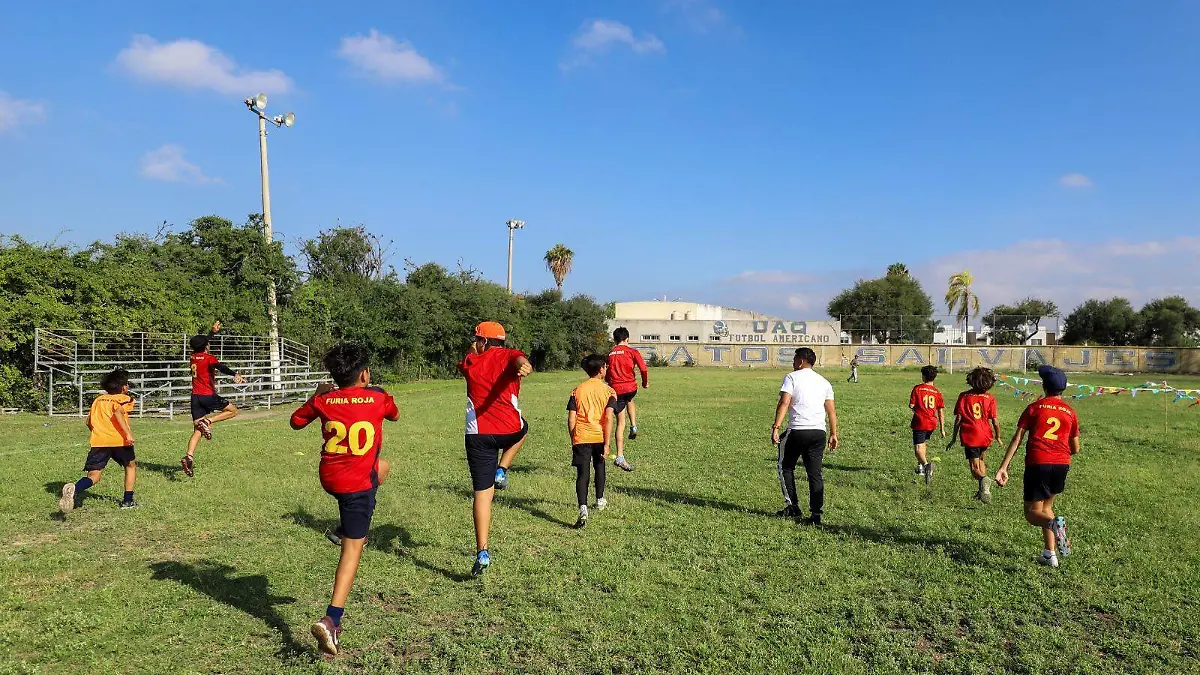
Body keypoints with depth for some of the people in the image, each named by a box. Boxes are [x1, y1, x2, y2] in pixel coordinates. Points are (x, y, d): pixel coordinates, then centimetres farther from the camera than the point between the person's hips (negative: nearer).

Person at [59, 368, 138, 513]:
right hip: (119, 441, -3)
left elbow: (89, 422, 24)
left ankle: (74, 489, -35)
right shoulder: (124, 398, 6)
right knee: (131, 465, 22)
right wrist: (128, 433, -23)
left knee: (93, 476, -2)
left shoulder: (98, 399, 24)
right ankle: (128, 500, 21)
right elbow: (118, 411, -16)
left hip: (98, 441, 4)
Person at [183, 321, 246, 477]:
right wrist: (235, 375, -42)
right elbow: (220, 367, -27)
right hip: (209, 396, -6)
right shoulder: (209, 358, -5)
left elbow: (202, 342, 33)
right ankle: (208, 421, -9)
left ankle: (189, 456, -16)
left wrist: (213, 331, 44)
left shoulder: (194, 357, 14)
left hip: (195, 397, 6)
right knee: (233, 411, 11)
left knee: (197, 432, 4)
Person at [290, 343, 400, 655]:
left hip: (328, 478, 5)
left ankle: (345, 529, 28)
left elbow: (295, 422, 17)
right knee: (353, 549, 2)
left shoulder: (323, 400, -1)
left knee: (383, 466, 32)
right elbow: (395, 415, 18)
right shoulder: (378, 397, -5)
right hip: (359, 482, -4)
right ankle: (331, 620, -10)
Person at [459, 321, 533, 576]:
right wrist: (524, 366, -46)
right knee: (523, 428, 37)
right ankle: (501, 470, 19)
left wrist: (472, 350, 50)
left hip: (478, 435, 1)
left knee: (482, 493, 4)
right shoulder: (509, 356, 2)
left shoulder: (471, 363, 8)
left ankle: (482, 553, -4)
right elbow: (520, 359, -23)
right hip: (510, 431, -1)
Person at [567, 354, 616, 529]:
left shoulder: (577, 390, 4)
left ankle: (583, 509, -23)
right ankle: (600, 500, 41)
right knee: (599, 467, 24)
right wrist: (607, 444, -11)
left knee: (582, 473, -5)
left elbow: (571, 419, 0)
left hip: (581, 437, 0)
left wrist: (573, 440, 12)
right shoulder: (608, 391, -2)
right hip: (600, 437, 1)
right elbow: (608, 419, -12)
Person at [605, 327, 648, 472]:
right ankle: (634, 427, 19)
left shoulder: (609, 354, 10)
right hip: (630, 388, -2)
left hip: (615, 390, 2)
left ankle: (620, 457, 0)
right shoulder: (632, 351, 0)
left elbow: (606, 377, 13)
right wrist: (645, 383, 8)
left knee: (620, 423, 6)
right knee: (629, 401, 36)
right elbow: (643, 369, -9)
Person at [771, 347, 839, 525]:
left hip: (797, 431, -5)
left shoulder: (792, 377, 0)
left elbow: (784, 403, -12)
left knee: (785, 467, 14)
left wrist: (776, 427, -15)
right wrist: (833, 434, 17)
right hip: (819, 432, 5)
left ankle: (792, 507, 12)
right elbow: (832, 411, 14)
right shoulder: (824, 382, 16)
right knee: (815, 473, 8)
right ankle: (816, 514, 6)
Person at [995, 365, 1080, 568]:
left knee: (1032, 512, 3)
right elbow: (1075, 448, 15)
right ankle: (1049, 554, 14)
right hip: (1062, 464, 4)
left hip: (1038, 463, -4)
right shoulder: (1070, 412, 12)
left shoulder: (1034, 407, 4)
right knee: (1046, 506, 22)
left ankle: (1054, 523, -31)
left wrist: (1003, 467, -5)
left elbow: (1017, 439, -3)